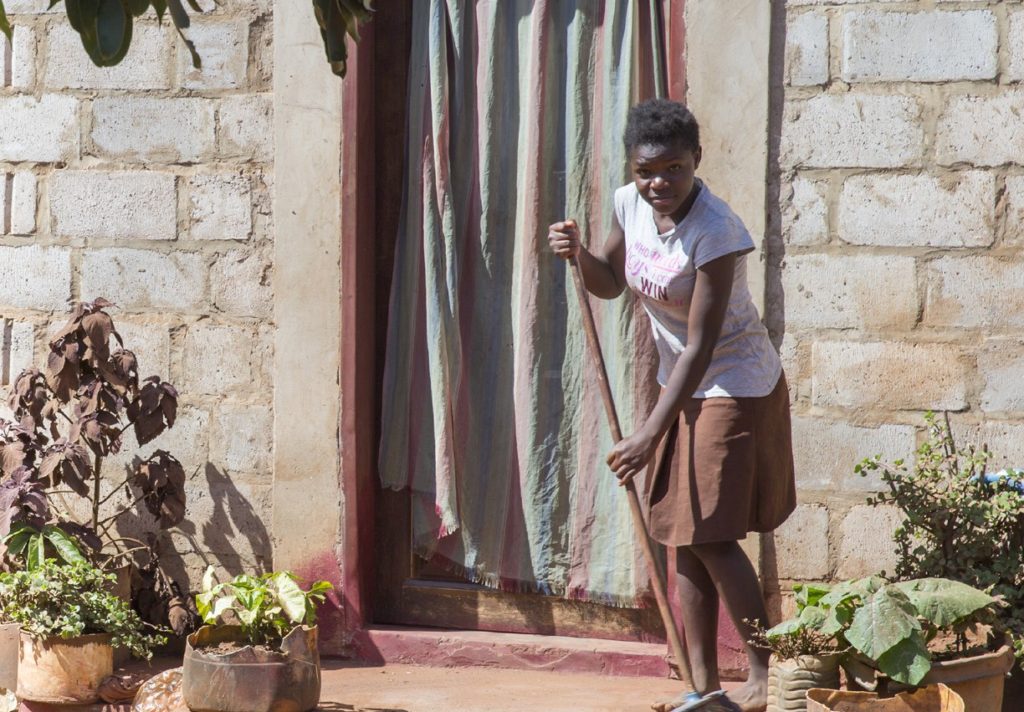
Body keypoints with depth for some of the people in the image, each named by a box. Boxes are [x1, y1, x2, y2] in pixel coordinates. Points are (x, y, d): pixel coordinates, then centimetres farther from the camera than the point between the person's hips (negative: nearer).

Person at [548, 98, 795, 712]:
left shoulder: (715, 230, -27)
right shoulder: (630, 204, -5)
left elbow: (701, 347, -28)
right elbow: (611, 283, 14)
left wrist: (650, 435, -30)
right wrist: (579, 253, -9)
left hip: (734, 388, -8)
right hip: (682, 386, 8)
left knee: (710, 535, -10)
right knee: (682, 536, 7)